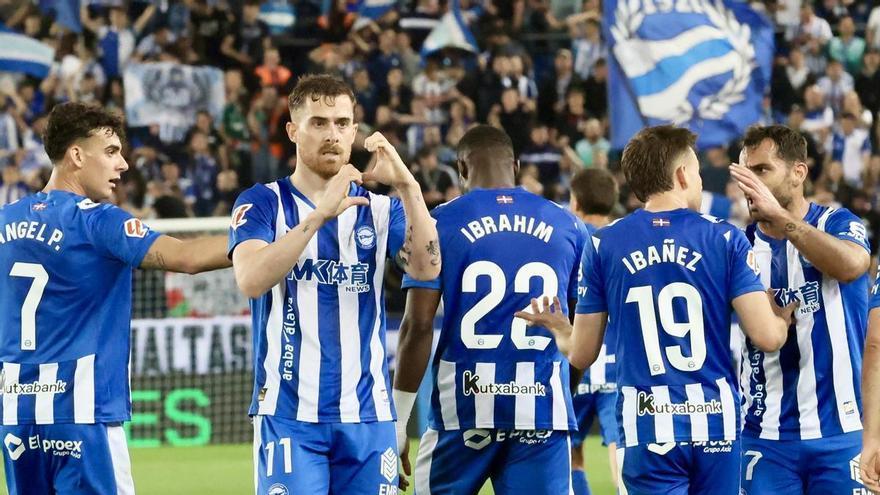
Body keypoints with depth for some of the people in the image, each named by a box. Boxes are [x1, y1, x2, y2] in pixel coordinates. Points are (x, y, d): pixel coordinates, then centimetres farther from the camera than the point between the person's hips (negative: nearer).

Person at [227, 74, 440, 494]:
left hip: (368, 415, 3)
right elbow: (252, 281, -17)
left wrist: (407, 188, -19)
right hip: (289, 415, -3)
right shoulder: (262, 204, 2)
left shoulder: (379, 209, 11)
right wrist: (320, 214, -25)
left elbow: (427, 269, -7)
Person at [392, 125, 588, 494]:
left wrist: (397, 422, -2)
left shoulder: (441, 223, 0)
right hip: (542, 408, 2)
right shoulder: (567, 227, 9)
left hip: (463, 406, -2)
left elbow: (418, 326, -6)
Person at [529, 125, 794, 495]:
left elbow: (581, 354, 5)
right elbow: (767, 337, -8)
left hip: (647, 432, 0)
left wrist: (556, 327, 28)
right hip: (715, 426, 0)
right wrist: (784, 318, 16)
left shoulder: (603, 245, 2)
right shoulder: (724, 238, -1)